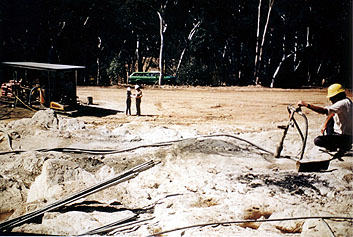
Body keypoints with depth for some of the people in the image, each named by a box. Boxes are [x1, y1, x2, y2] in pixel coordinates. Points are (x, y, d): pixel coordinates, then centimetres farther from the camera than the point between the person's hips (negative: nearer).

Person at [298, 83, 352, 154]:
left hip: (346, 139, -10)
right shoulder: (346, 101, 9)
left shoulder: (343, 103, -22)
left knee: (317, 141, -16)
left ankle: (344, 147, -1)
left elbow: (324, 111, -31)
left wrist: (306, 105, -30)